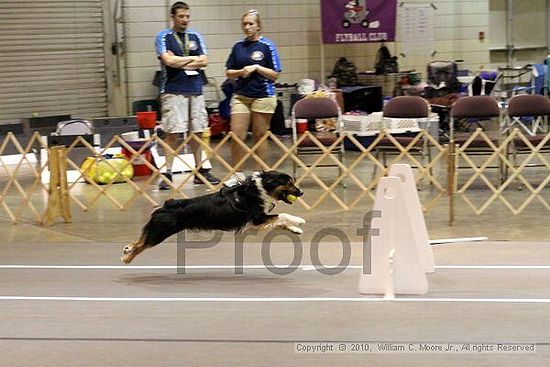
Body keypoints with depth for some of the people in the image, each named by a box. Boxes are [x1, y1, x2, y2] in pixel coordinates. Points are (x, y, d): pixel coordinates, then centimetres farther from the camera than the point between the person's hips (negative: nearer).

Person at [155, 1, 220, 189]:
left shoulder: (195, 36, 13)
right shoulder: (164, 37, 1)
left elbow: (204, 61, 3)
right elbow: (168, 60, -14)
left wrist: (180, 62, -6)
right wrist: (192, 59, -2)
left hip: (195, 91, 4)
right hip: (173, 91, -4)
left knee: (197, 132, 7)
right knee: (173, 133, -7)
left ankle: (200, 172, 15)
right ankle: (167, 173, -4)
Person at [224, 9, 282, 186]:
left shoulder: (267, 46, -2)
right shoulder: (238, 46, 9)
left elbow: (275, 74, -3)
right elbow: (229, 72, 11)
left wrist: (257, 67, -14)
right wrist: (240, 72, -8)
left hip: (262, 95, -3)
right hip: (240, 95, 3)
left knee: (260, 136, 4)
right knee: (236, 135, -4)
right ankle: (237, 173, 5)